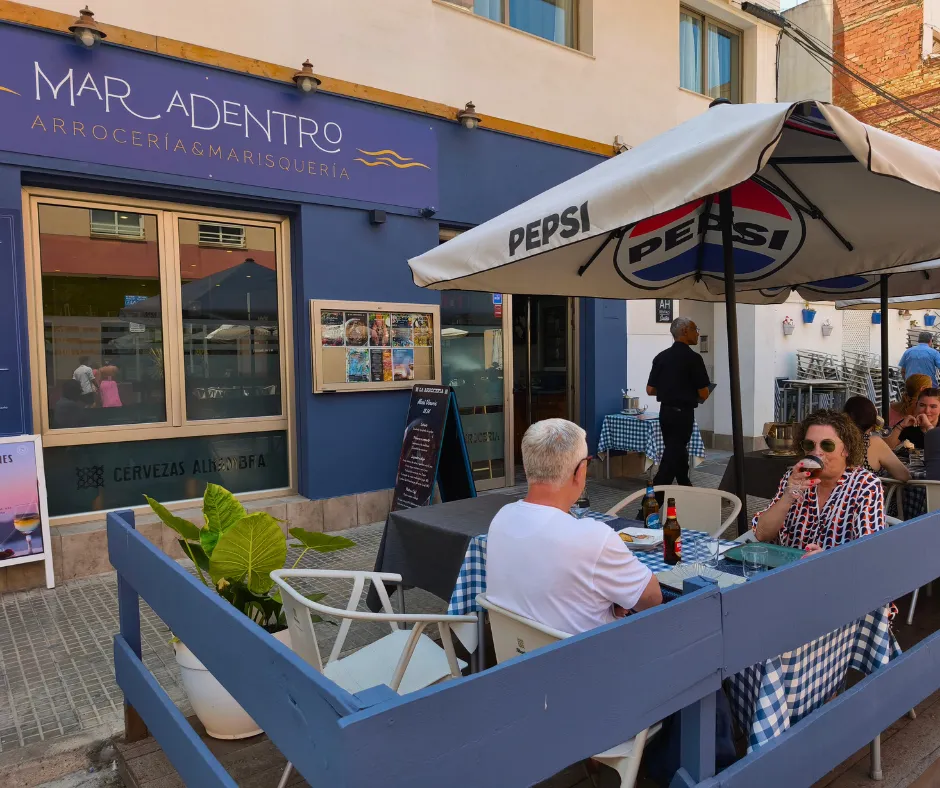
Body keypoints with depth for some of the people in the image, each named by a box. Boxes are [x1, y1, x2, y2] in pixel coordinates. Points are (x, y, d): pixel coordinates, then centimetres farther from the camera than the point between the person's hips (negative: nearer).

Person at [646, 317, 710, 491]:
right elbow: (704, 393, -12)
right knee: (672, 457, -4)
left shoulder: (661, 357, 3)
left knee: (677, 452, 21)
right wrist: (697, 398, 11)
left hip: (665, 411, 7)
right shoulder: (693, 358, -13)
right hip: (683, 413, -7)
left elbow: (650, 390, 4)